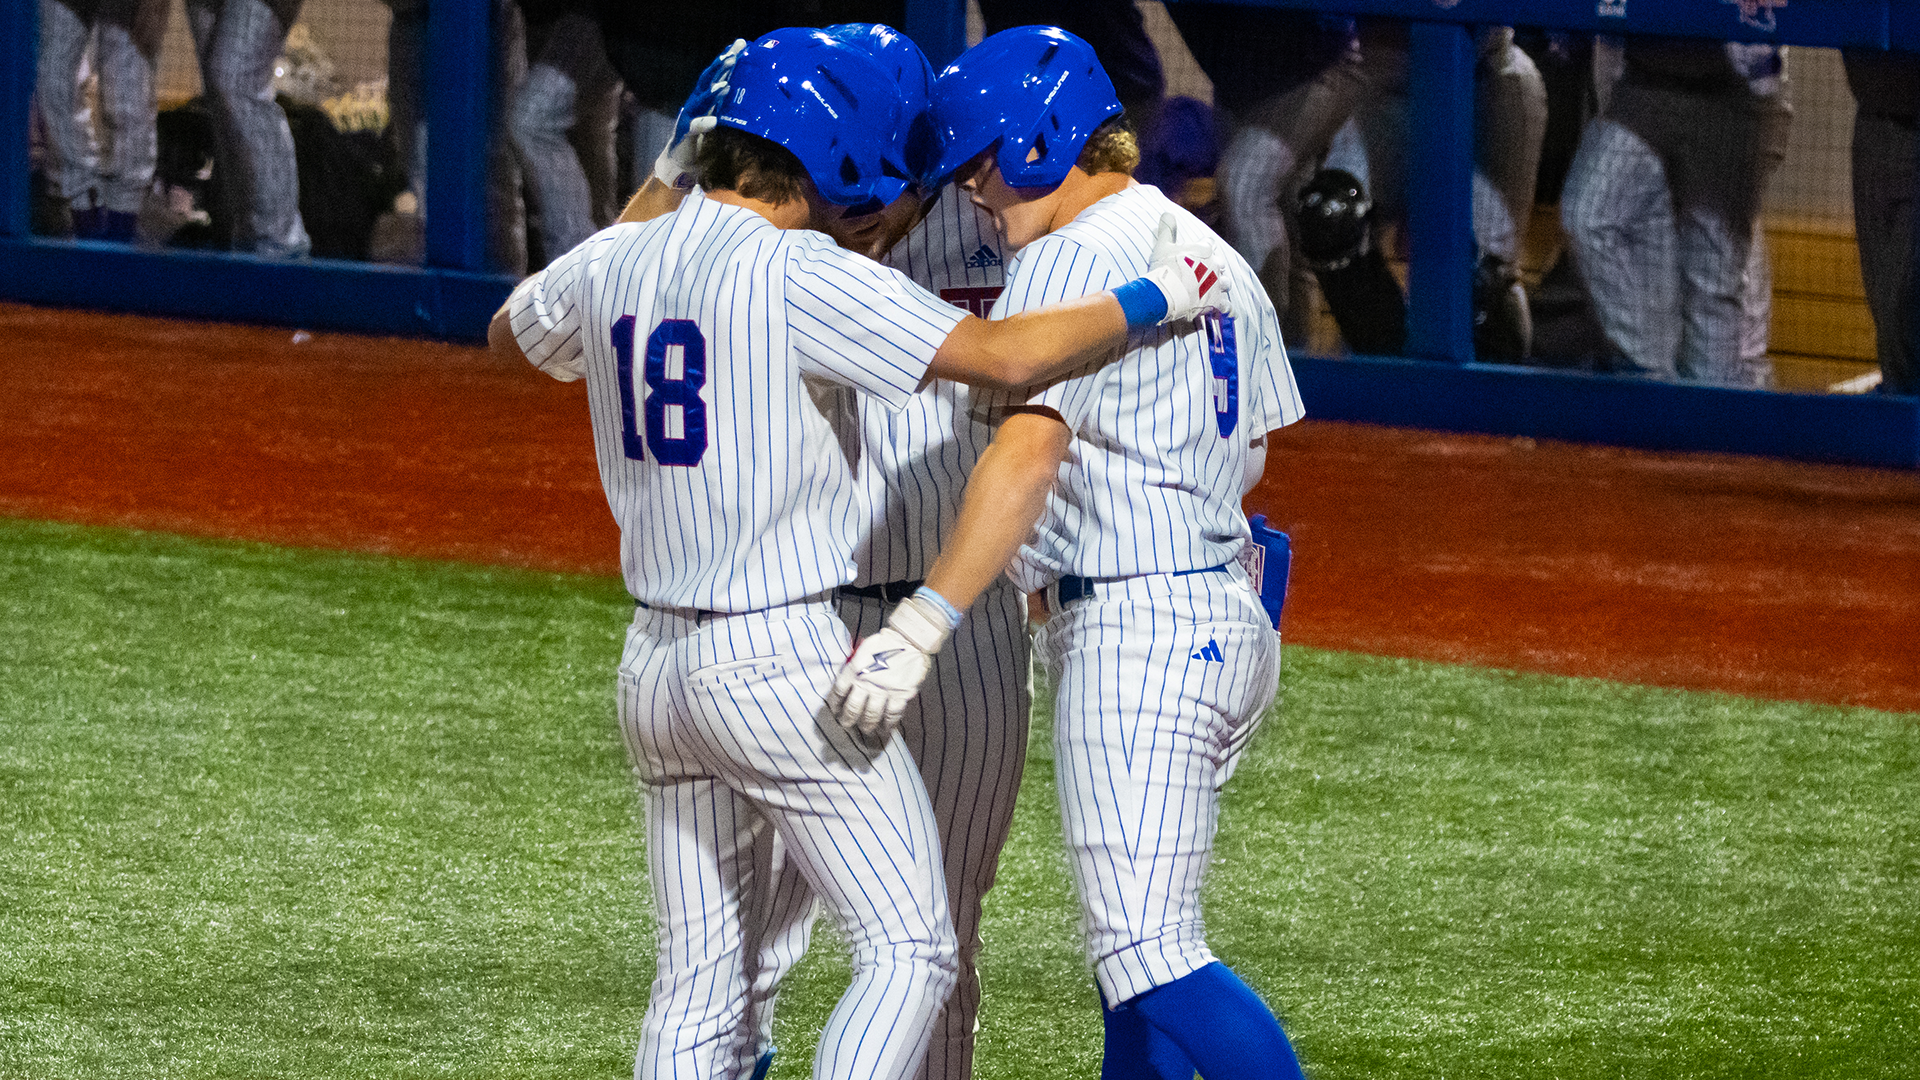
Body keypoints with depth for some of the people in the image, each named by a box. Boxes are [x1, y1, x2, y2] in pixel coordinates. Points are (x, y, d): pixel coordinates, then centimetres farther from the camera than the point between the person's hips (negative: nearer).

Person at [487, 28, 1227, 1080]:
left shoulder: (612, 264, 6)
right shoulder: (796, 276, -16)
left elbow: (509, 333, 30)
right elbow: (1006, 355, -22)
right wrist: (1156, 297, -9)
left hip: (655, 668, 8)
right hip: (784, 666, -8)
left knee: (697, 983, 12)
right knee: (909, 951, -3)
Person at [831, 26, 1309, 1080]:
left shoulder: (1068, 260, -12)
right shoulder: (1217, 259, 17)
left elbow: (1029, 450, -25)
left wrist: (922, 623, -32)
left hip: (1132, 627, -10)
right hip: (1228, 624, 10)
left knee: (1146, 953, -14)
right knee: (1132, 940, 17)